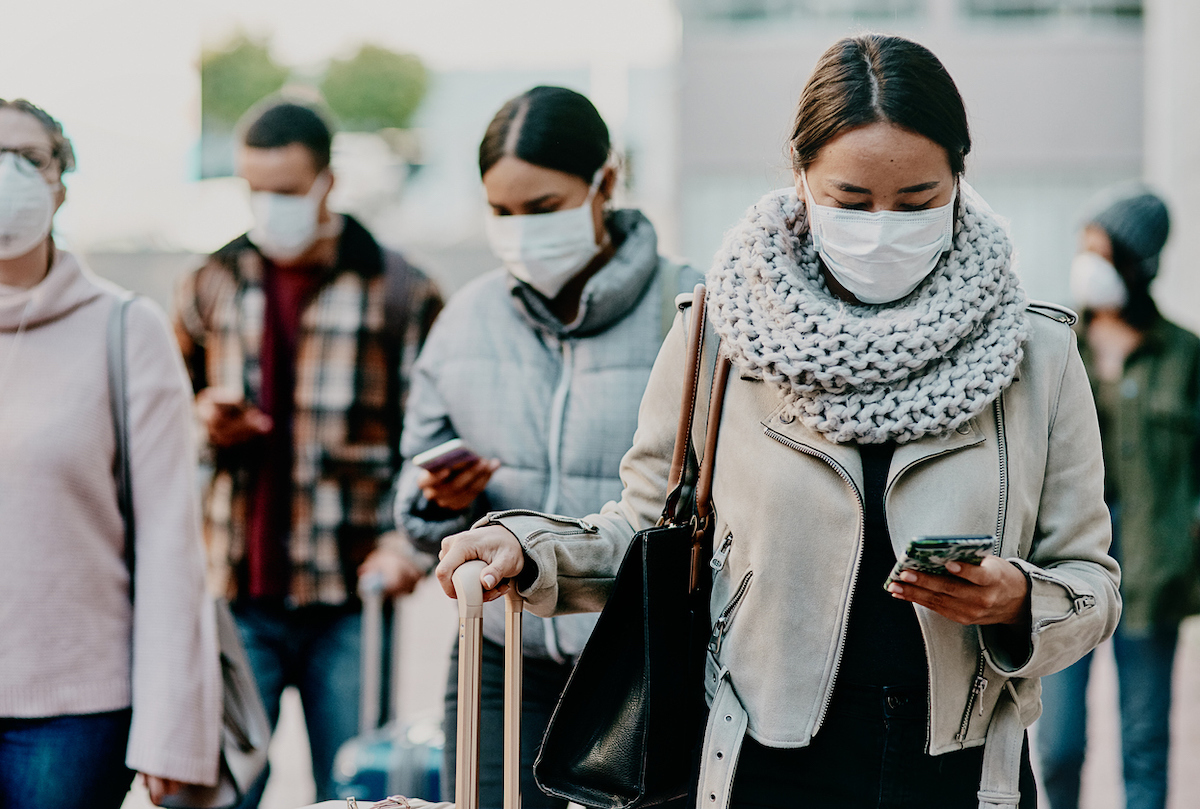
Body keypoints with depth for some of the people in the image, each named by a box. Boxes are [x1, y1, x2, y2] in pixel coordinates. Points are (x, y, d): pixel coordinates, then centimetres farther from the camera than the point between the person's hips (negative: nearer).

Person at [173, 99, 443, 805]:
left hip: (351, 595, -2)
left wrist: (410, 538, -12)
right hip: (238, 593, 2)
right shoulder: (213, 288, 10)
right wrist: (203, 419, 0)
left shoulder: (400, 291, 2)